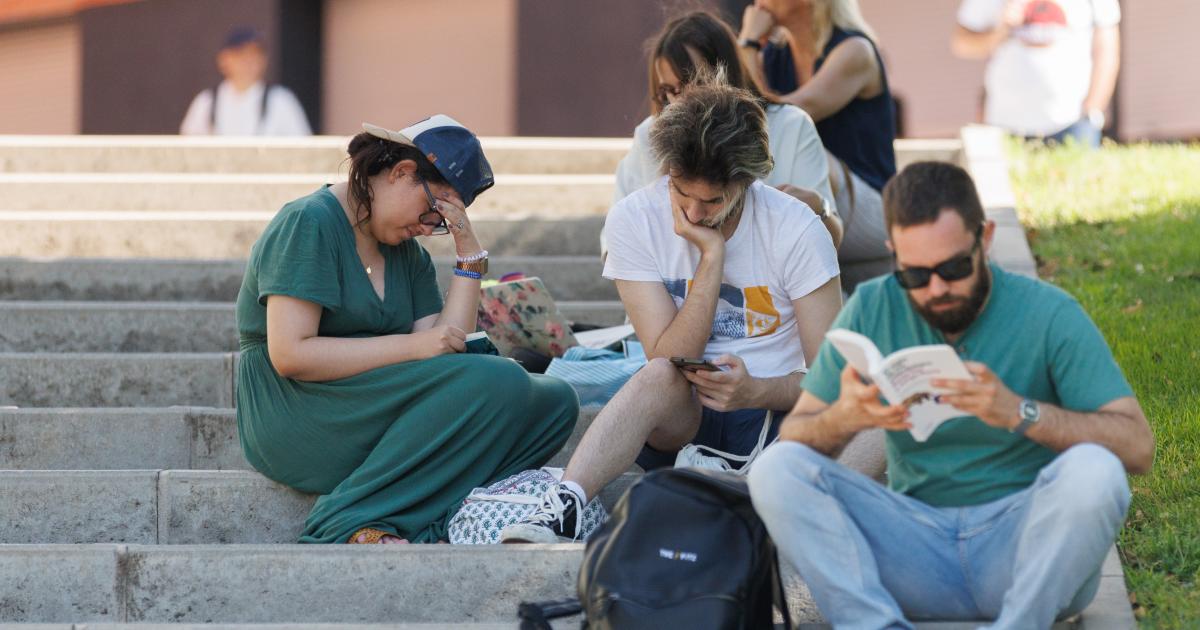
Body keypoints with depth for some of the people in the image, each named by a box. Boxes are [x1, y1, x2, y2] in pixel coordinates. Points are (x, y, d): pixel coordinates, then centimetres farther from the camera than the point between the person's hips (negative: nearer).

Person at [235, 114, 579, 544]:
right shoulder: (309, 224, -6)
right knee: (497, 382, -25)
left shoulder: (408, 253, 18)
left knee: (554, 401, -8)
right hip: (295, 419, -9)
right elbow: (289, 355, -16)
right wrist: (410, 348, -16)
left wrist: (470, 252, 1)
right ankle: (355, 521, -27)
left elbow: (445, 345, 4)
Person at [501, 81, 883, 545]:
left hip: (773, 414, 1)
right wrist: (711, 258, -19)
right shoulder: (634, 219, -6)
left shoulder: (797, 230, -8)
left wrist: (756, 391, -27)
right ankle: (563, 508, -51)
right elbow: (668, 363, -11)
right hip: (678, 423, -1)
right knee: (660, 380, -37)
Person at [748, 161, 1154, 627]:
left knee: (1092, 473, -33)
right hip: (917, 545, 3)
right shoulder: (872, 310, 4)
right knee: (776, 470, -18)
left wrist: (1019, 411, -28)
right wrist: (844, 418, -22)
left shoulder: (1047, 314, -5)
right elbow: (793, 435, 2)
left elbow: (1137, 446, -13)